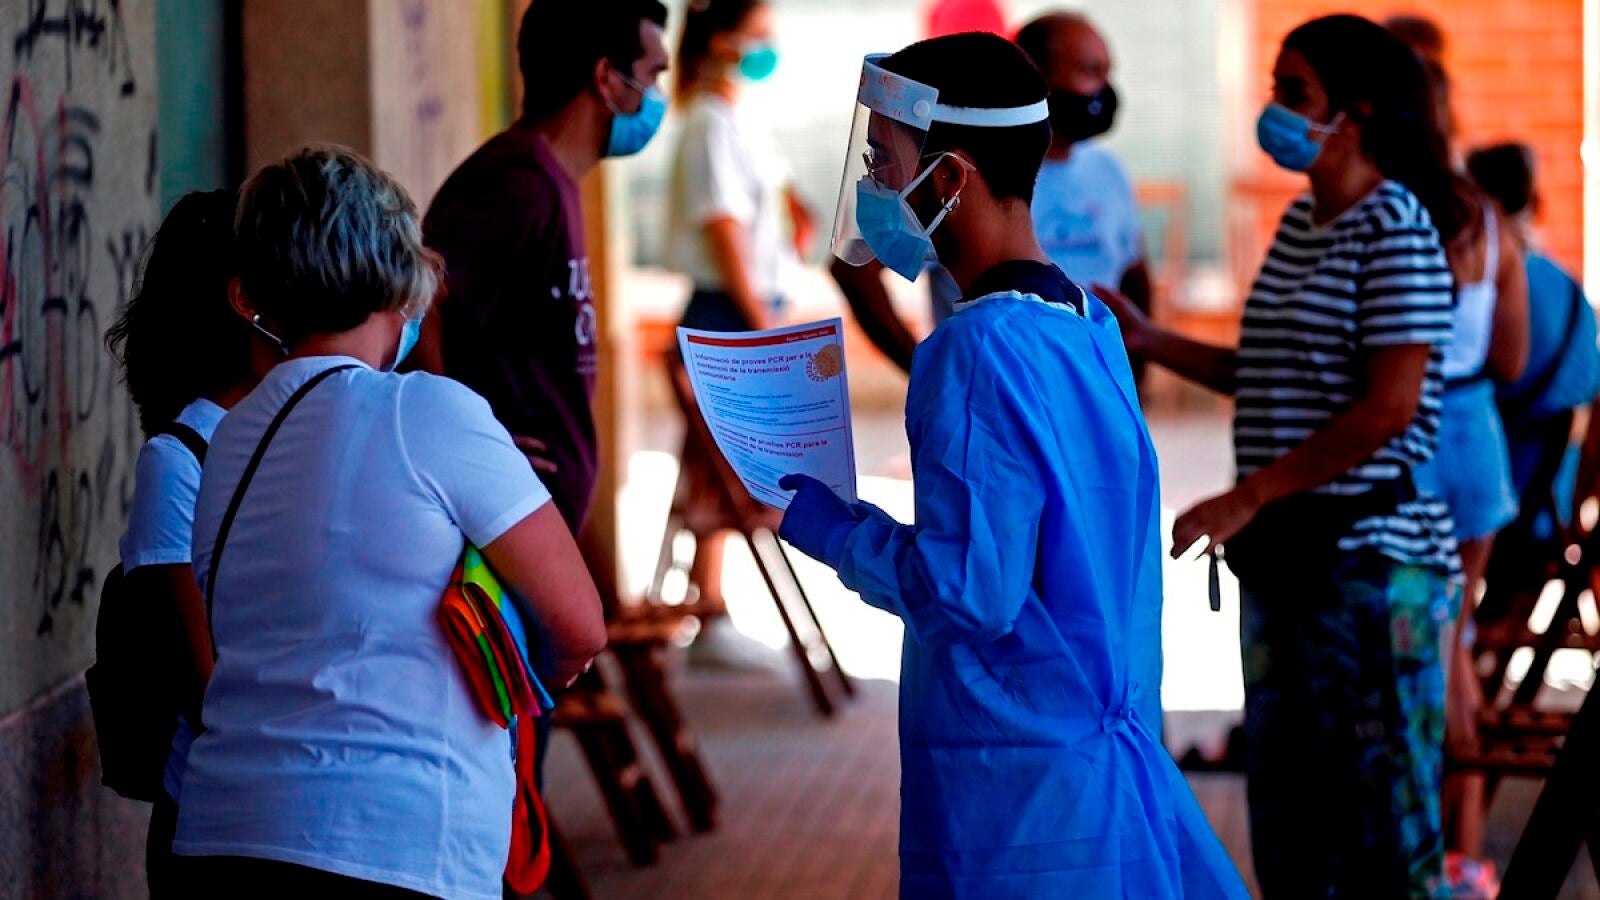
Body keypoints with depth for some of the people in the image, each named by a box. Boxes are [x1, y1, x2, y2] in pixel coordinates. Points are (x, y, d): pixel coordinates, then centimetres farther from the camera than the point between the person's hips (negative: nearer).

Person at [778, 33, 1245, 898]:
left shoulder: (981, 352, -18)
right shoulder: (1090, 329, 9)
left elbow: (969, 591, -20)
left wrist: (831, 529, -7)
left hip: (1015, 791, -9)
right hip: (1102, 754, 9)